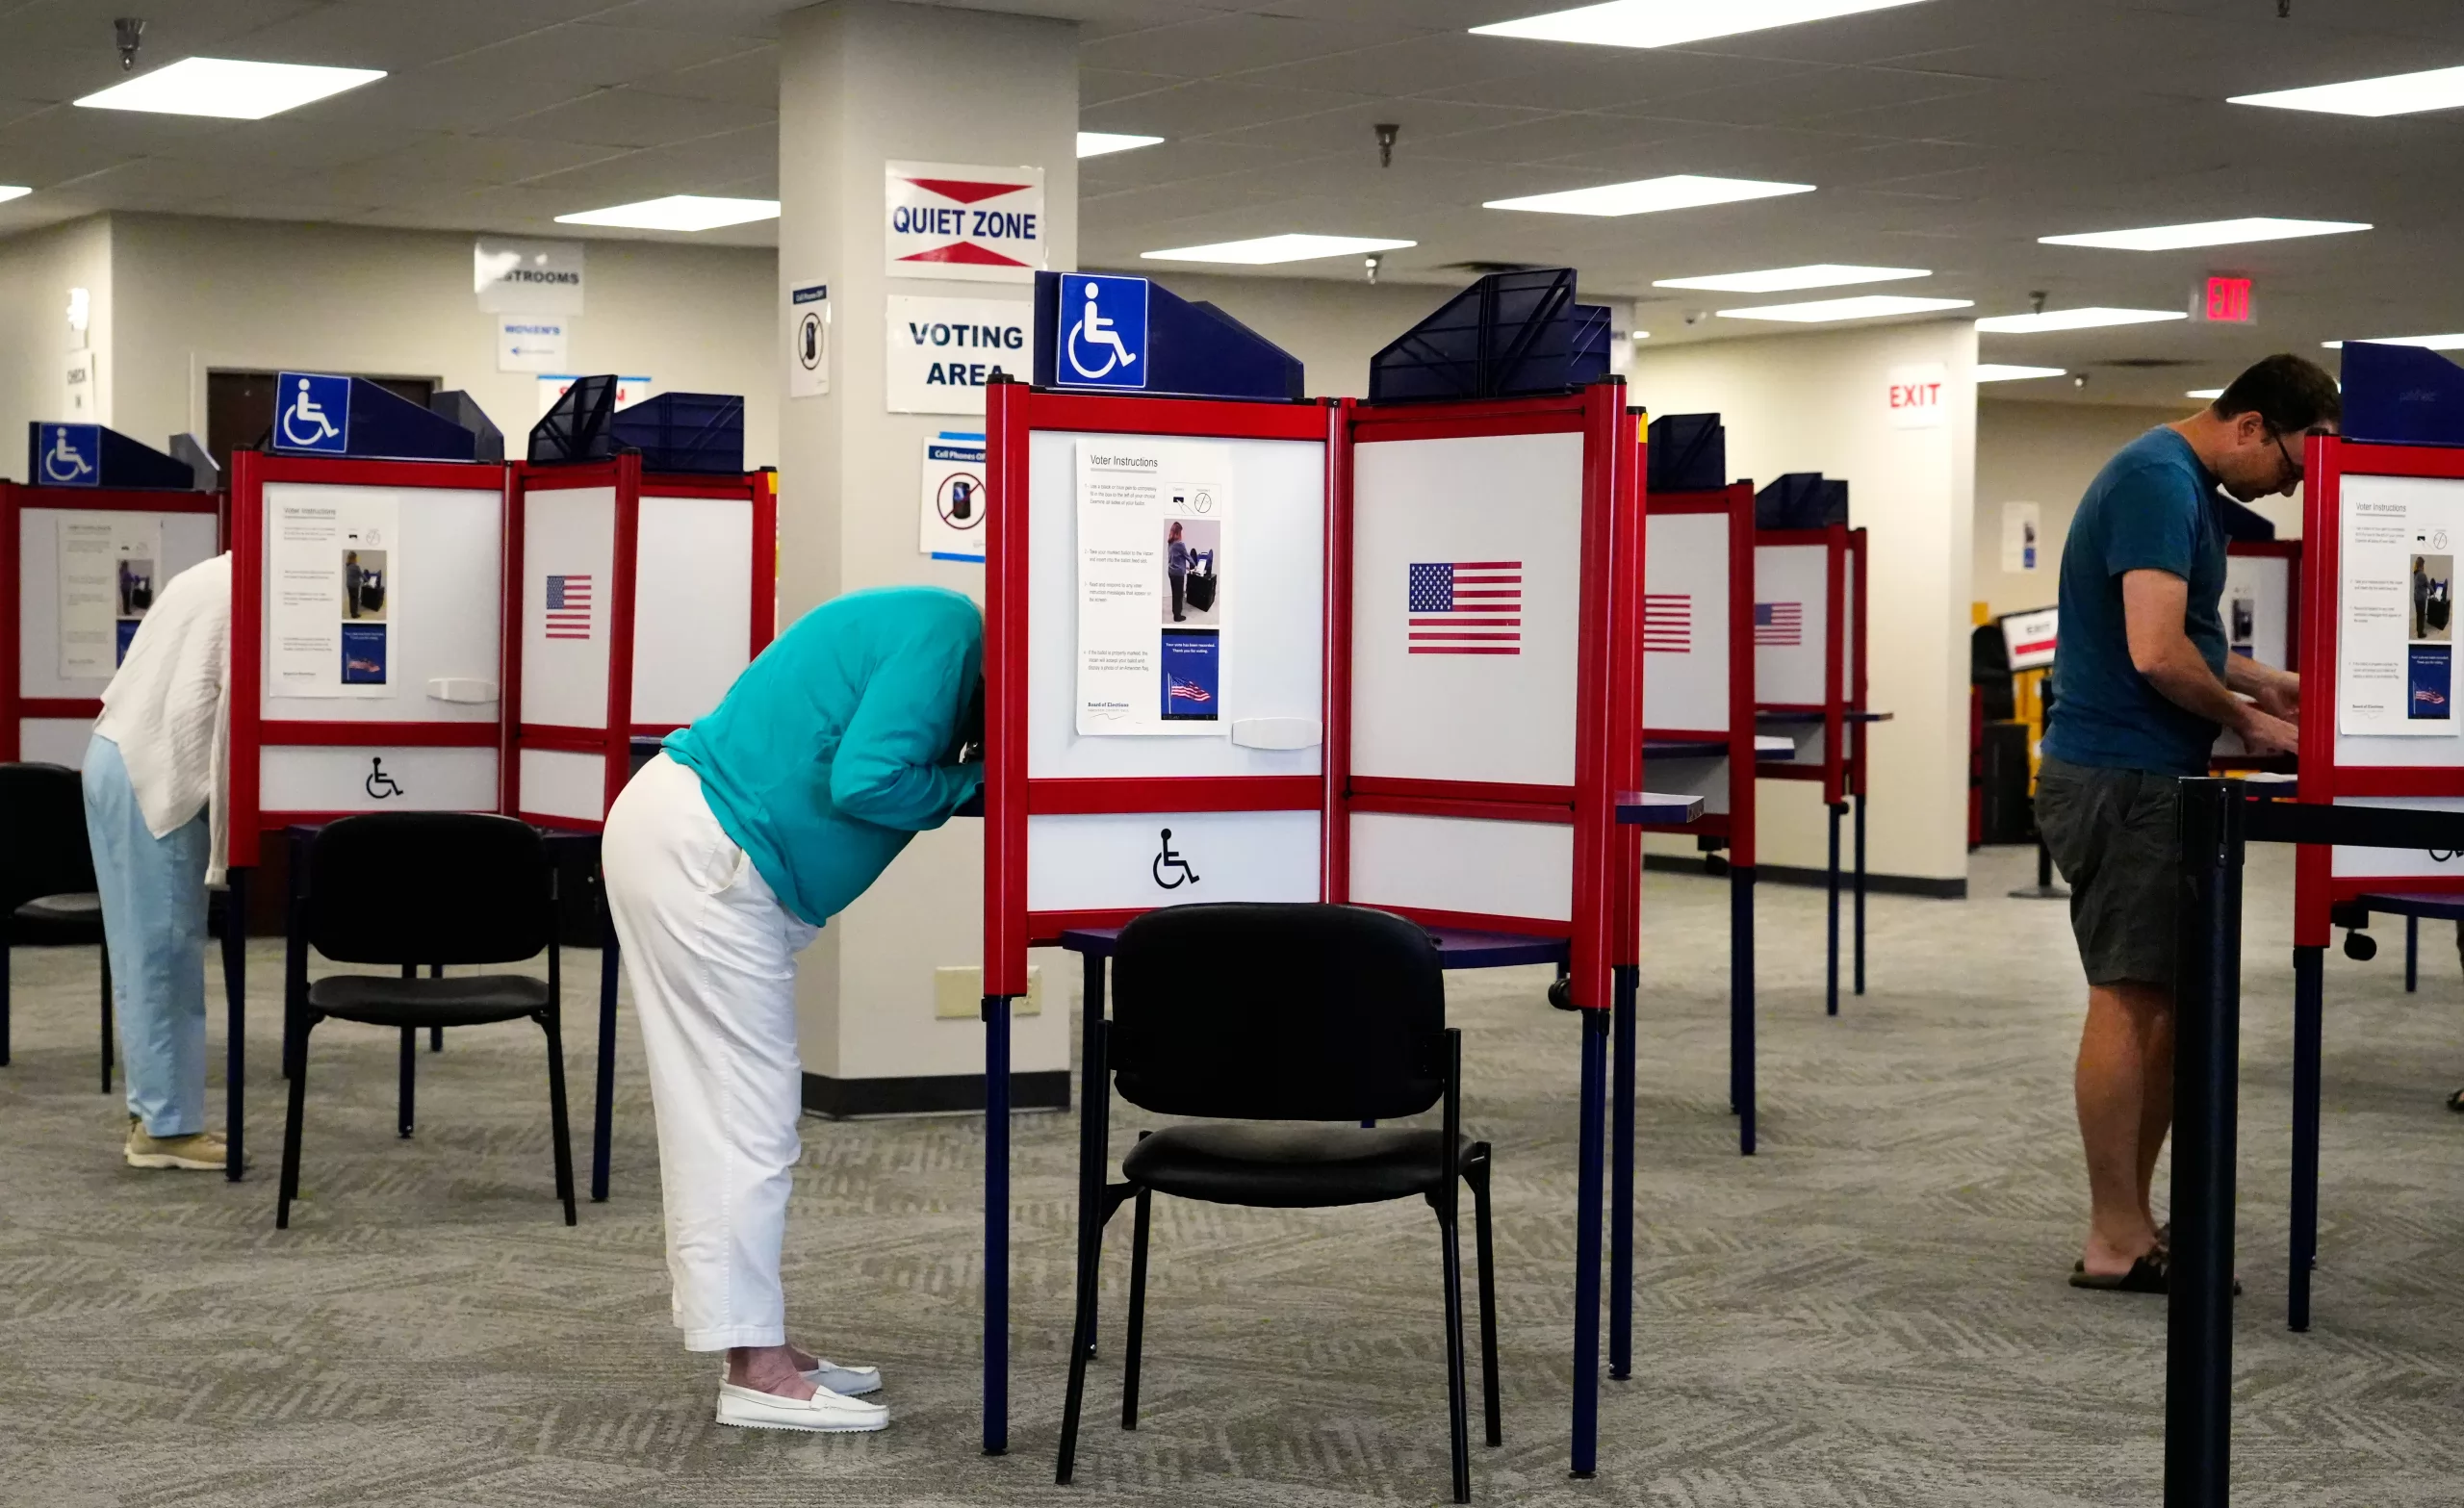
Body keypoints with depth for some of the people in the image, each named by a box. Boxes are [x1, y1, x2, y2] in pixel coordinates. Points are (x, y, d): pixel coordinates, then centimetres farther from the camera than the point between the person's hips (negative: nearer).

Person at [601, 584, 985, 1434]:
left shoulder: (938, 630, 15)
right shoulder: (945, 632, -16)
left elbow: (861, 771, 12)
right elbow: (866, 781, -24)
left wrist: (971, 779, 0)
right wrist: (973, 782, -9)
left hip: (690, 841, 10)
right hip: (699, 851, -10)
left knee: (727, 1110, 11)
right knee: (746, 1113, -8)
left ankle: (760, 1351, 16)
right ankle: (757, 1372, -5)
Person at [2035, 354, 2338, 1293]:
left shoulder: (2182, 483, 17)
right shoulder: (2158, 482, -16)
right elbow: (2156, 654, -22)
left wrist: (2258, 682, 15)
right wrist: (2246, 723, -8)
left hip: (2150, 777, 10)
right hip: (2121, 780, -10)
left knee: (2165, 1001, 10)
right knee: (2131, 999, -7)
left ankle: (2130, 1221, 16)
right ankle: (2116, 1244, -2)